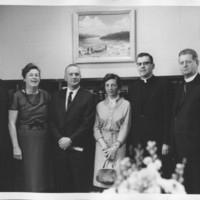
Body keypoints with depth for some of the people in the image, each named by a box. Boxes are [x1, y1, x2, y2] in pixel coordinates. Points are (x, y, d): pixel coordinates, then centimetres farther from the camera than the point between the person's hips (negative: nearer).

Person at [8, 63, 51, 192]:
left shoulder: (46, 96, 2)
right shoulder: (18, 96, -7)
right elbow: (11, 123, -8)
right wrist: (16, 147, -13)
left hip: (42, 140, 3)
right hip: (24, 139, -3)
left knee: (40, 177, 10)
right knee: (26, 178, 6)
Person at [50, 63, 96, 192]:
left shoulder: (88, 97, -2)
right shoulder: (57, 96, 12)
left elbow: (87, 124, -8)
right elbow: (53, 121, 9)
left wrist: (70, 139, -13)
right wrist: (60, 138, -6)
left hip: (79, 148, -4)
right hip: (61, 147, 4)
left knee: (81, 186, 2)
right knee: (62, 185, 7)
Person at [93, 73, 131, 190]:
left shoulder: (125, 104, 2)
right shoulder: (100, 105, 9)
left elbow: (125, 127, -2)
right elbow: (96, 127, 7)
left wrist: (115, 147, -10)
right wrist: (103, 144, -9)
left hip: (118, 144, -2)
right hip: (102, 144, 2)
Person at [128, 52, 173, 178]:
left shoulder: (164, 84, 0)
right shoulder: (133, 87, 13)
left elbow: (169, 114, -6)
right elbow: (131, 117, 11)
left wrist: (166, 142, -11)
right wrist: (130, 143, 6)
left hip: (158, 142, -4)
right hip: (137, 144, 4)